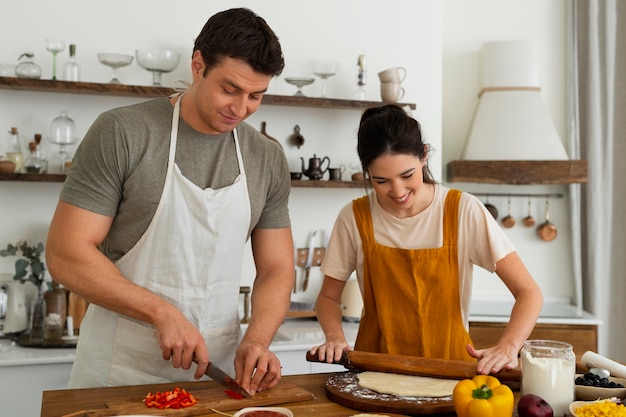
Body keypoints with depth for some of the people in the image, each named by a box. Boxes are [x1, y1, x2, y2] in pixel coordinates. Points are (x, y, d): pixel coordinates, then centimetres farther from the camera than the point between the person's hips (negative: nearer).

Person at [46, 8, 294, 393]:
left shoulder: (268, 159, 0)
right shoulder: (122, 133, -12)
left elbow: (276, 269, 4)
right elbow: (66, 255, -13)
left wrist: (257, 339, -13)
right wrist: (162, 312, -21)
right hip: (121, 367, -3)